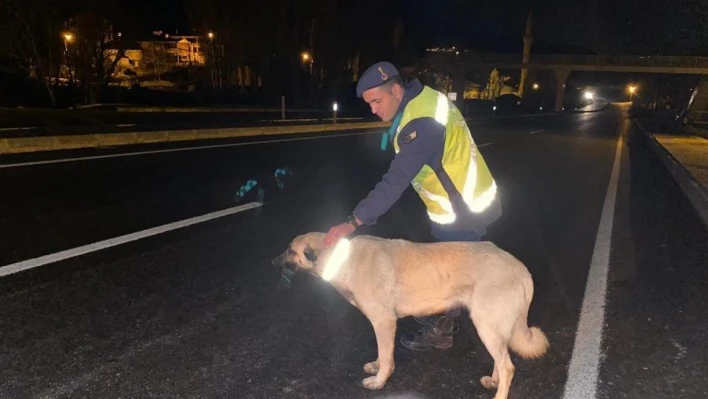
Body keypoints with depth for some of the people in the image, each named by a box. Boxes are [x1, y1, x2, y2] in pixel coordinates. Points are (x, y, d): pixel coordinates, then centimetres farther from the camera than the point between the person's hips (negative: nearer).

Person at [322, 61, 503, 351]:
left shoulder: (422, 123, -31)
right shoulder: (422, 97, 0)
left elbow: (395, 182, -35)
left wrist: (353, 222, -35)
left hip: (463, 211, -10)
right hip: (459, 202, 10)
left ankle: (440, 332, 28)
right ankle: (444, 316, 43)